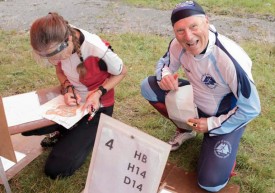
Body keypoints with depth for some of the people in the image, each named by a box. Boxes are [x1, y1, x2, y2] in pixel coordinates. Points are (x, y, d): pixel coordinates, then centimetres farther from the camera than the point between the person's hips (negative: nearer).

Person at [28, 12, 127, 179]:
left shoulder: (98, 50, -33)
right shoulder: (56, 43, -17)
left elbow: (122, 72, -13)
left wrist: (98, 93, -26)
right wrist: (68, 89, -17)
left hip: (97, 106, -6)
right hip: (72, 99, 6)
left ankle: (91, 134, 12)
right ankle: (70, 132, 13)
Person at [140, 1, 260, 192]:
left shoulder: (231, 60, -37)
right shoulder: (179, 44, -20)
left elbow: (251, 109, -24)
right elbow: (165, 63, 3)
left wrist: (211, 124, -19)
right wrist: (165, 75, -22)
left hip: (226, 116, -5)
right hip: (196, 100, 5)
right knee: (149, 87, -12)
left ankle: (226, 147, 17)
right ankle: (186, 130, 10)